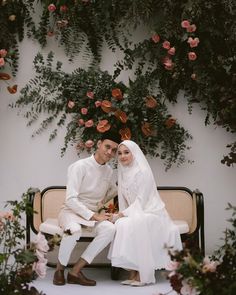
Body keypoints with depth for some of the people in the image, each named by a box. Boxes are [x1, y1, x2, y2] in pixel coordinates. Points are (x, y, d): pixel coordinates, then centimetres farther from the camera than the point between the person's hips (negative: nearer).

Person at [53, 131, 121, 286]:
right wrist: (94, 216, -22)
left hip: (92, 214, 6)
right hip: (71, 211, -5)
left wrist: (103, 201, 12)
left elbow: (114, 190, 30)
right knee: (74, 229, -41)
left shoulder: (109, 171, 7)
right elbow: (71, 199, -20)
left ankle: (75, 271, -24)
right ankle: (60, 269, -14)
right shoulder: (80, 166, -13)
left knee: (110, 229, -28)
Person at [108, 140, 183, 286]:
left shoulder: (142, 172, -13)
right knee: (119, 225, -23)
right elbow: (125, 200, 12)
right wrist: (120, 215, -4)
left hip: (151, 213, -7)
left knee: (128, 225, -33)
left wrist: (121, 214, -22)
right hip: (136, 213, 7)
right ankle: (133, 272, -18)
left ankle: (143, 274, -25)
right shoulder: (124, 173, 10)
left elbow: (141, 201, -18)